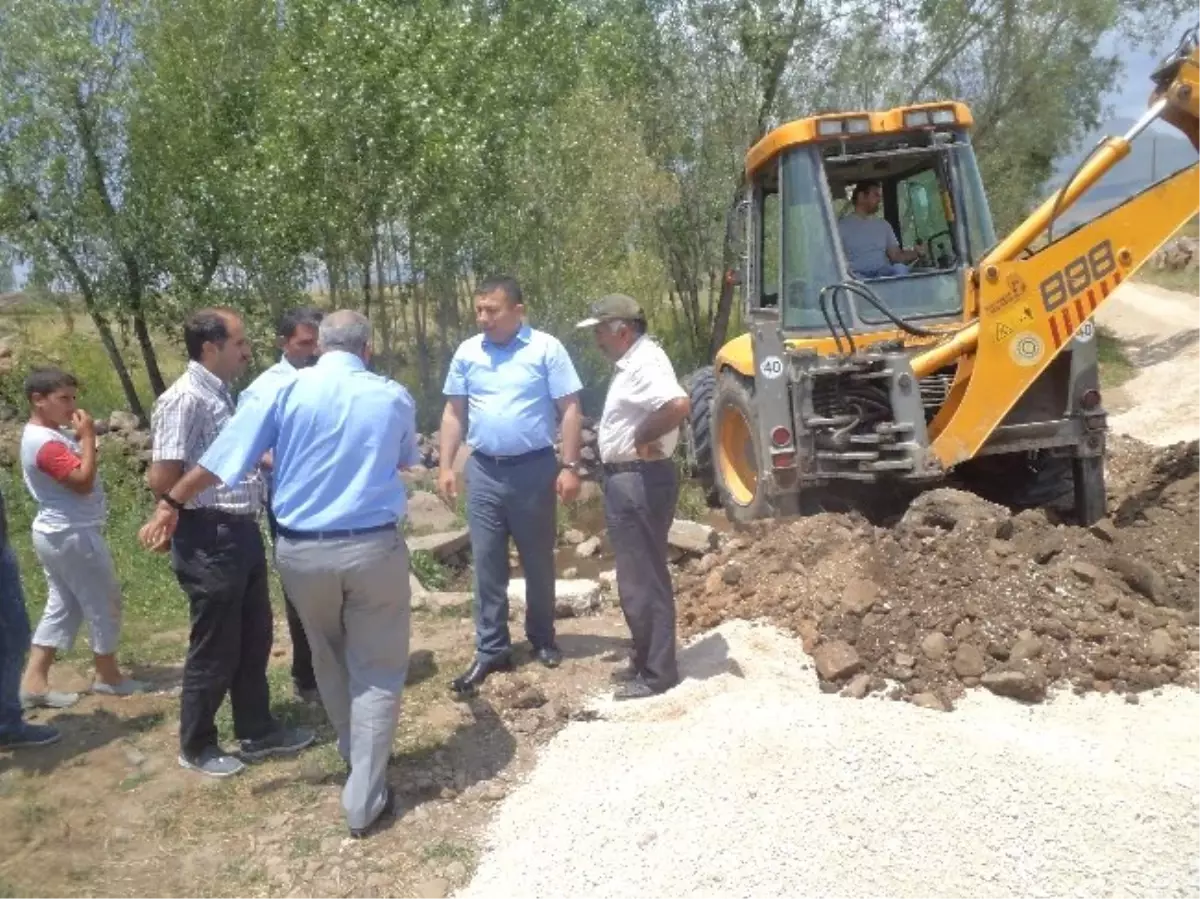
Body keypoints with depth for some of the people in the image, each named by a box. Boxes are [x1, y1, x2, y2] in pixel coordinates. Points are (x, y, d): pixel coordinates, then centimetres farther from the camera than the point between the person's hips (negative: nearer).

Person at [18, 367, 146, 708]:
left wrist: (81, 438, 3)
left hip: (56, 534, 10)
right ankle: (107, 675, 19)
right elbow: (83, 481, -27)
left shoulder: (42, 436, 11)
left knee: (62, 607, 14)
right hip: (74, 535, -10)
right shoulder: (47, 444, -22)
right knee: (104, 602, 5)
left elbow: (75, 480, 13)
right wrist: (88, 437, -23)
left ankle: (34, 682, 15)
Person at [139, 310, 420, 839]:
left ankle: (355, 756, 44)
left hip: (301, 551, 2)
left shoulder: (285, 389, -4)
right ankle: (364, 799, 11)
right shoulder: (393, 397, 1)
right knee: (377, 670, 10)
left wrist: (171, 506, 12)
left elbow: (220, 461, -3)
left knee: (330, 662, 23)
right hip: (374, 548, -1)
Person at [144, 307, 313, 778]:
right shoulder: (184, 399, -19)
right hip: (210, 542, -9)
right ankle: (196, 746, 25)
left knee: (254, 640, 18)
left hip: (242, 534, 9)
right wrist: (188, 519, -6)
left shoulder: (219, 394, 12)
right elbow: (162, 479, -22)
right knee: (214, 649, 6)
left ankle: (257, 731, 33)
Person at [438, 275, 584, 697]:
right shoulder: (467, 352, 4)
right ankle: (491, 649, 16)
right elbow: (454, 413, 10)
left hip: (534, 469, -2)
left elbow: (570, 410, -6)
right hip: (483, 472, 3)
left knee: (538, 561, 11)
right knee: (487, 565, 6)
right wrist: (446, 466, 3)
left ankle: (542, 639, 29)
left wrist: (570, 466, -11)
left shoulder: (546, 348, -7)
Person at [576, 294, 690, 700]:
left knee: (643, 579, -2)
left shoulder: (646, 362, -19)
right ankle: (646, 660, 29)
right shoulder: (632, 362, 14)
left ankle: (656, 672, 8)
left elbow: (679, 405, -35)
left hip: (640, 481, -11)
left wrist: (644, 438, -23)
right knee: (637, 576, 18)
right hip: (627, 480, 11)